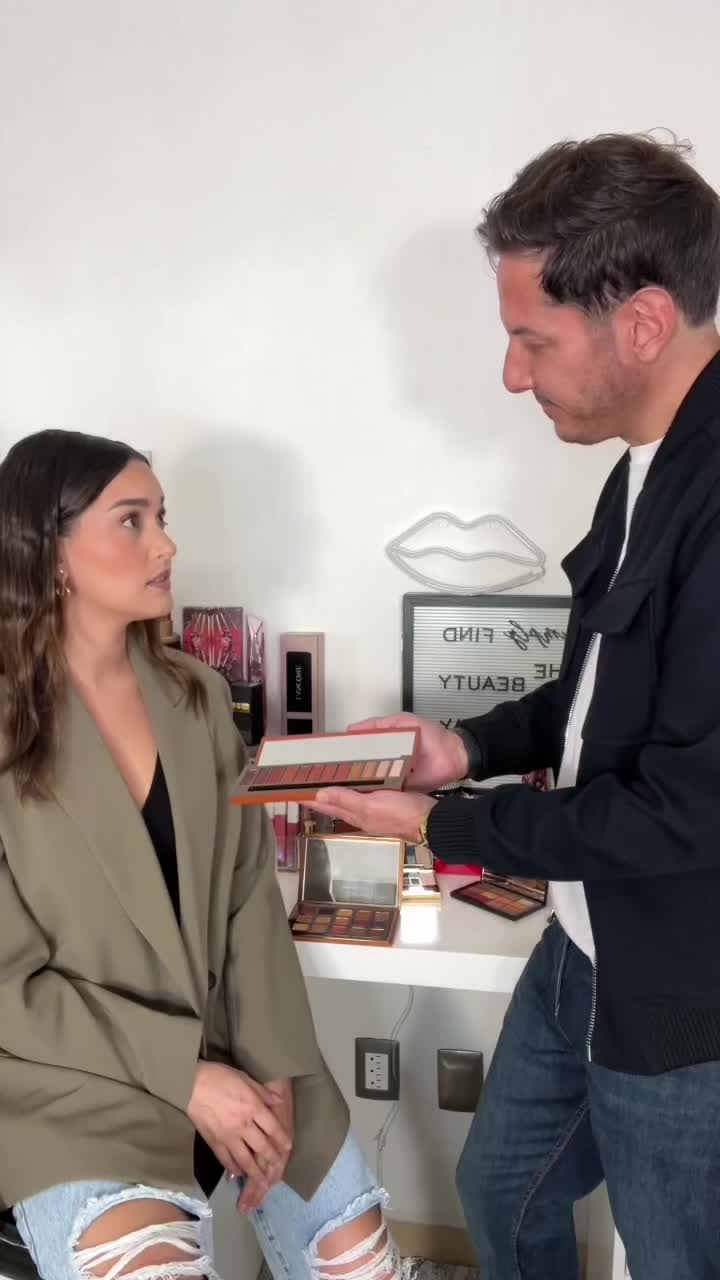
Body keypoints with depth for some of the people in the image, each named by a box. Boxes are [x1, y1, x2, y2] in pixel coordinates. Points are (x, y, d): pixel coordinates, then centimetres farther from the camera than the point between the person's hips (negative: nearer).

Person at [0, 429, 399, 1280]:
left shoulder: (199, 698, 3)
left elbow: (251, 896, 2)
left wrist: (270, 1062, -9)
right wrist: (183, 1074, -16)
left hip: (234, 1053, 5)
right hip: (78, 1087, -4)